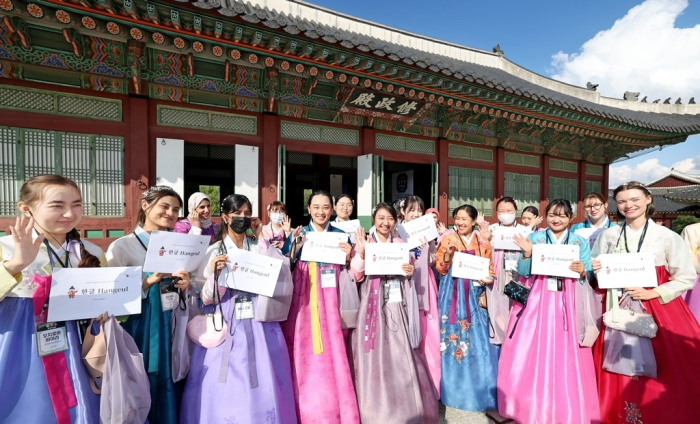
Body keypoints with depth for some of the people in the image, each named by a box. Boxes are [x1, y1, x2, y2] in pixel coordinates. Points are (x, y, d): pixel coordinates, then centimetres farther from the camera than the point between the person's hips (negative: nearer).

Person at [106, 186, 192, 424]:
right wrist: (147, 282, -25)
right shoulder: (121, 246, -8)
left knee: (168, 393, 15)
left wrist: (186, 287, -8)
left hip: (172, 328, 4)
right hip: (139, 329, -4)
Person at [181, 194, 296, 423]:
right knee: (227, 390, 6)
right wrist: (216, 273, -22)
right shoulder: (214, 251, -1)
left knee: (262, 386, 9)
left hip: (259, 327, 2)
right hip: (226, 329, -1)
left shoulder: (261, 247, 5)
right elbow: (207, 298, -3)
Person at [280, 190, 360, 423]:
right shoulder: (298, 234, 4)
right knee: (304, 351, 4)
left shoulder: (341, 235, 7)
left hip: (331, 299, 1)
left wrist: (349, 257, -9)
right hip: (304, 299, 0)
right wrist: (295, 245, -13)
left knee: (333, 352, 5)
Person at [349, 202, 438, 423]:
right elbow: (357, 276, -7)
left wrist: (409, 272, -7)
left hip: (397, 306, 3)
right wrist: (361, 253, -20)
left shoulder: (401, 244, 9)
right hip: (374, 306, -3)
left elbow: (407, 272, 15)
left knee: (402, 354, 8)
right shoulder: (364, 243, -1)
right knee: (375, 355, 4)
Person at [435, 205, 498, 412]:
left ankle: (478, 387, 24)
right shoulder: (447, 240, 0)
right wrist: (448, 252, -18)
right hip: (453, 295, -1)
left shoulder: (483, 243, 6)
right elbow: (441, 269, -3)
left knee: (478, 337, 5)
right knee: (454, 333, 4)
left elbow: (490, 270, 9)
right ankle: (455, 387, 22)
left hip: (475, 295, 2)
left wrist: (489, 279, -11)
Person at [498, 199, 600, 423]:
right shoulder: (534, 238, 4)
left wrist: (582, 272, -17)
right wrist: (527, 254, -17)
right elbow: (523, 272, -1)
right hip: (535, 302, 0)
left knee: (566, 357, 4)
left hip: (566, 304, 1)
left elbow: (587, 278, 4)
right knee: (530, 355, 2)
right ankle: (530, 405, 20)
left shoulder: (580, 242, 7)